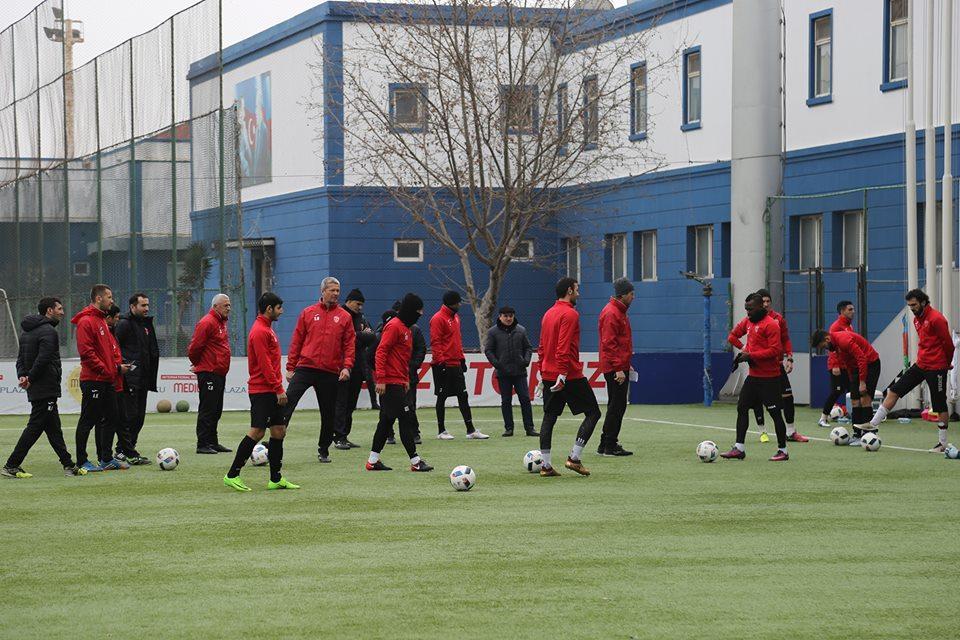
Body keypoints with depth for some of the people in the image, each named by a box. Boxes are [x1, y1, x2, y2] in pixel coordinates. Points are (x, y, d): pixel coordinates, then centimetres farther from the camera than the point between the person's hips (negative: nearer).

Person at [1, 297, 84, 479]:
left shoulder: (27, 332, 17)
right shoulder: (48, 331, -14)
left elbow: (21, 358, 15)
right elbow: (43, 360, -21)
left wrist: (22, 376, 0)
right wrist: (30, 379, -12)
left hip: (35, 389, 10)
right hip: (46, 389, -10)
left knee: (54, 428, 12)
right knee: (35, 427, -6)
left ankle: (68, 465, 15)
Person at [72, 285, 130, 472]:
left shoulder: (102, 321, 18)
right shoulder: (86, 322, -12)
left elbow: (111, 346, 22)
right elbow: (86, 352, -19)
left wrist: (118, 365, 4)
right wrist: (106, 370, -17)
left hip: (108, 380, 10)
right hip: (93, 380, -10)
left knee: (111, 419, 12)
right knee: (88, 420, -4)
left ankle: (106, 459, 19)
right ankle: (82, 462, 1)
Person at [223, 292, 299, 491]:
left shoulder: (266, 329, 18)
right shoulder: (260, 331, -14)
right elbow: (264, 364, -20)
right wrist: (278, 389, -19)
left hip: (271, 391, 10)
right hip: (262, 391, -10)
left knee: (279, 431, 7)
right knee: (257, 432, -10)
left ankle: (276, 479, 10)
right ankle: (232, 475, -4)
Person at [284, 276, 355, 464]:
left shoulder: (344, 317, 6)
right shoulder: (308, 313, 6)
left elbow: (349, 345, 4)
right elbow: (296, 341, 7)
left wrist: (347, 367, -10)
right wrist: (290, 367, 3)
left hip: (330, 372, 1)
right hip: (305, 368, -1)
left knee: (328, 413, 7)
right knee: (288, 402, -14)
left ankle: (324, 450, 22)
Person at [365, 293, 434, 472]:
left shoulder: (406, 328, 17)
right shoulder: (394, 326, -13)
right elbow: (381, 352, -19)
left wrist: (406, 380, 22)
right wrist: (380, 379, -23)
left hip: (398, 382, 10)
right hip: (390, 382, -10)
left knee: (387, 420, 11)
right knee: (406, 419, -8)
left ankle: (373, 461, 14)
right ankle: (415, 461, -7)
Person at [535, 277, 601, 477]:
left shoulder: (548, 314, 14)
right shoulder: (570, 314, -12)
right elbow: (564, 348, -20)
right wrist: (562, 375, -22)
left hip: (549, 376, 8)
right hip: (569, 376, -8)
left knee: (549, 417, 9)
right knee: (593, 413, 1)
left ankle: (546, 465, 6)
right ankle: (574, 458, -6)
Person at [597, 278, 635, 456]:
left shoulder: (620, 312, 17)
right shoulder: (611, 313, -15)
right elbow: (609, 343, -20)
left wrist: (626, 364, 21)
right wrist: (619, 368, -22)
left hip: (620, 367, 10)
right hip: (615, 368, -10)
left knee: (617, 406, 12)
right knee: (617, 406, -8)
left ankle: (608, 445, 17)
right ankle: (608, 447, -4)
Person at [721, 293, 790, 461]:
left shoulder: (770, 324, -15)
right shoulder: (750, 322, 12)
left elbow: (774, 350, -21)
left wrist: (751, 355, -22)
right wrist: (743, 353, 3)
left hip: (769, 378, -9)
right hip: (753, 376, 9)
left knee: (775, 412, -1)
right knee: (742, 408, 4)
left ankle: (782, 451, 8)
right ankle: (739, 449, 6)